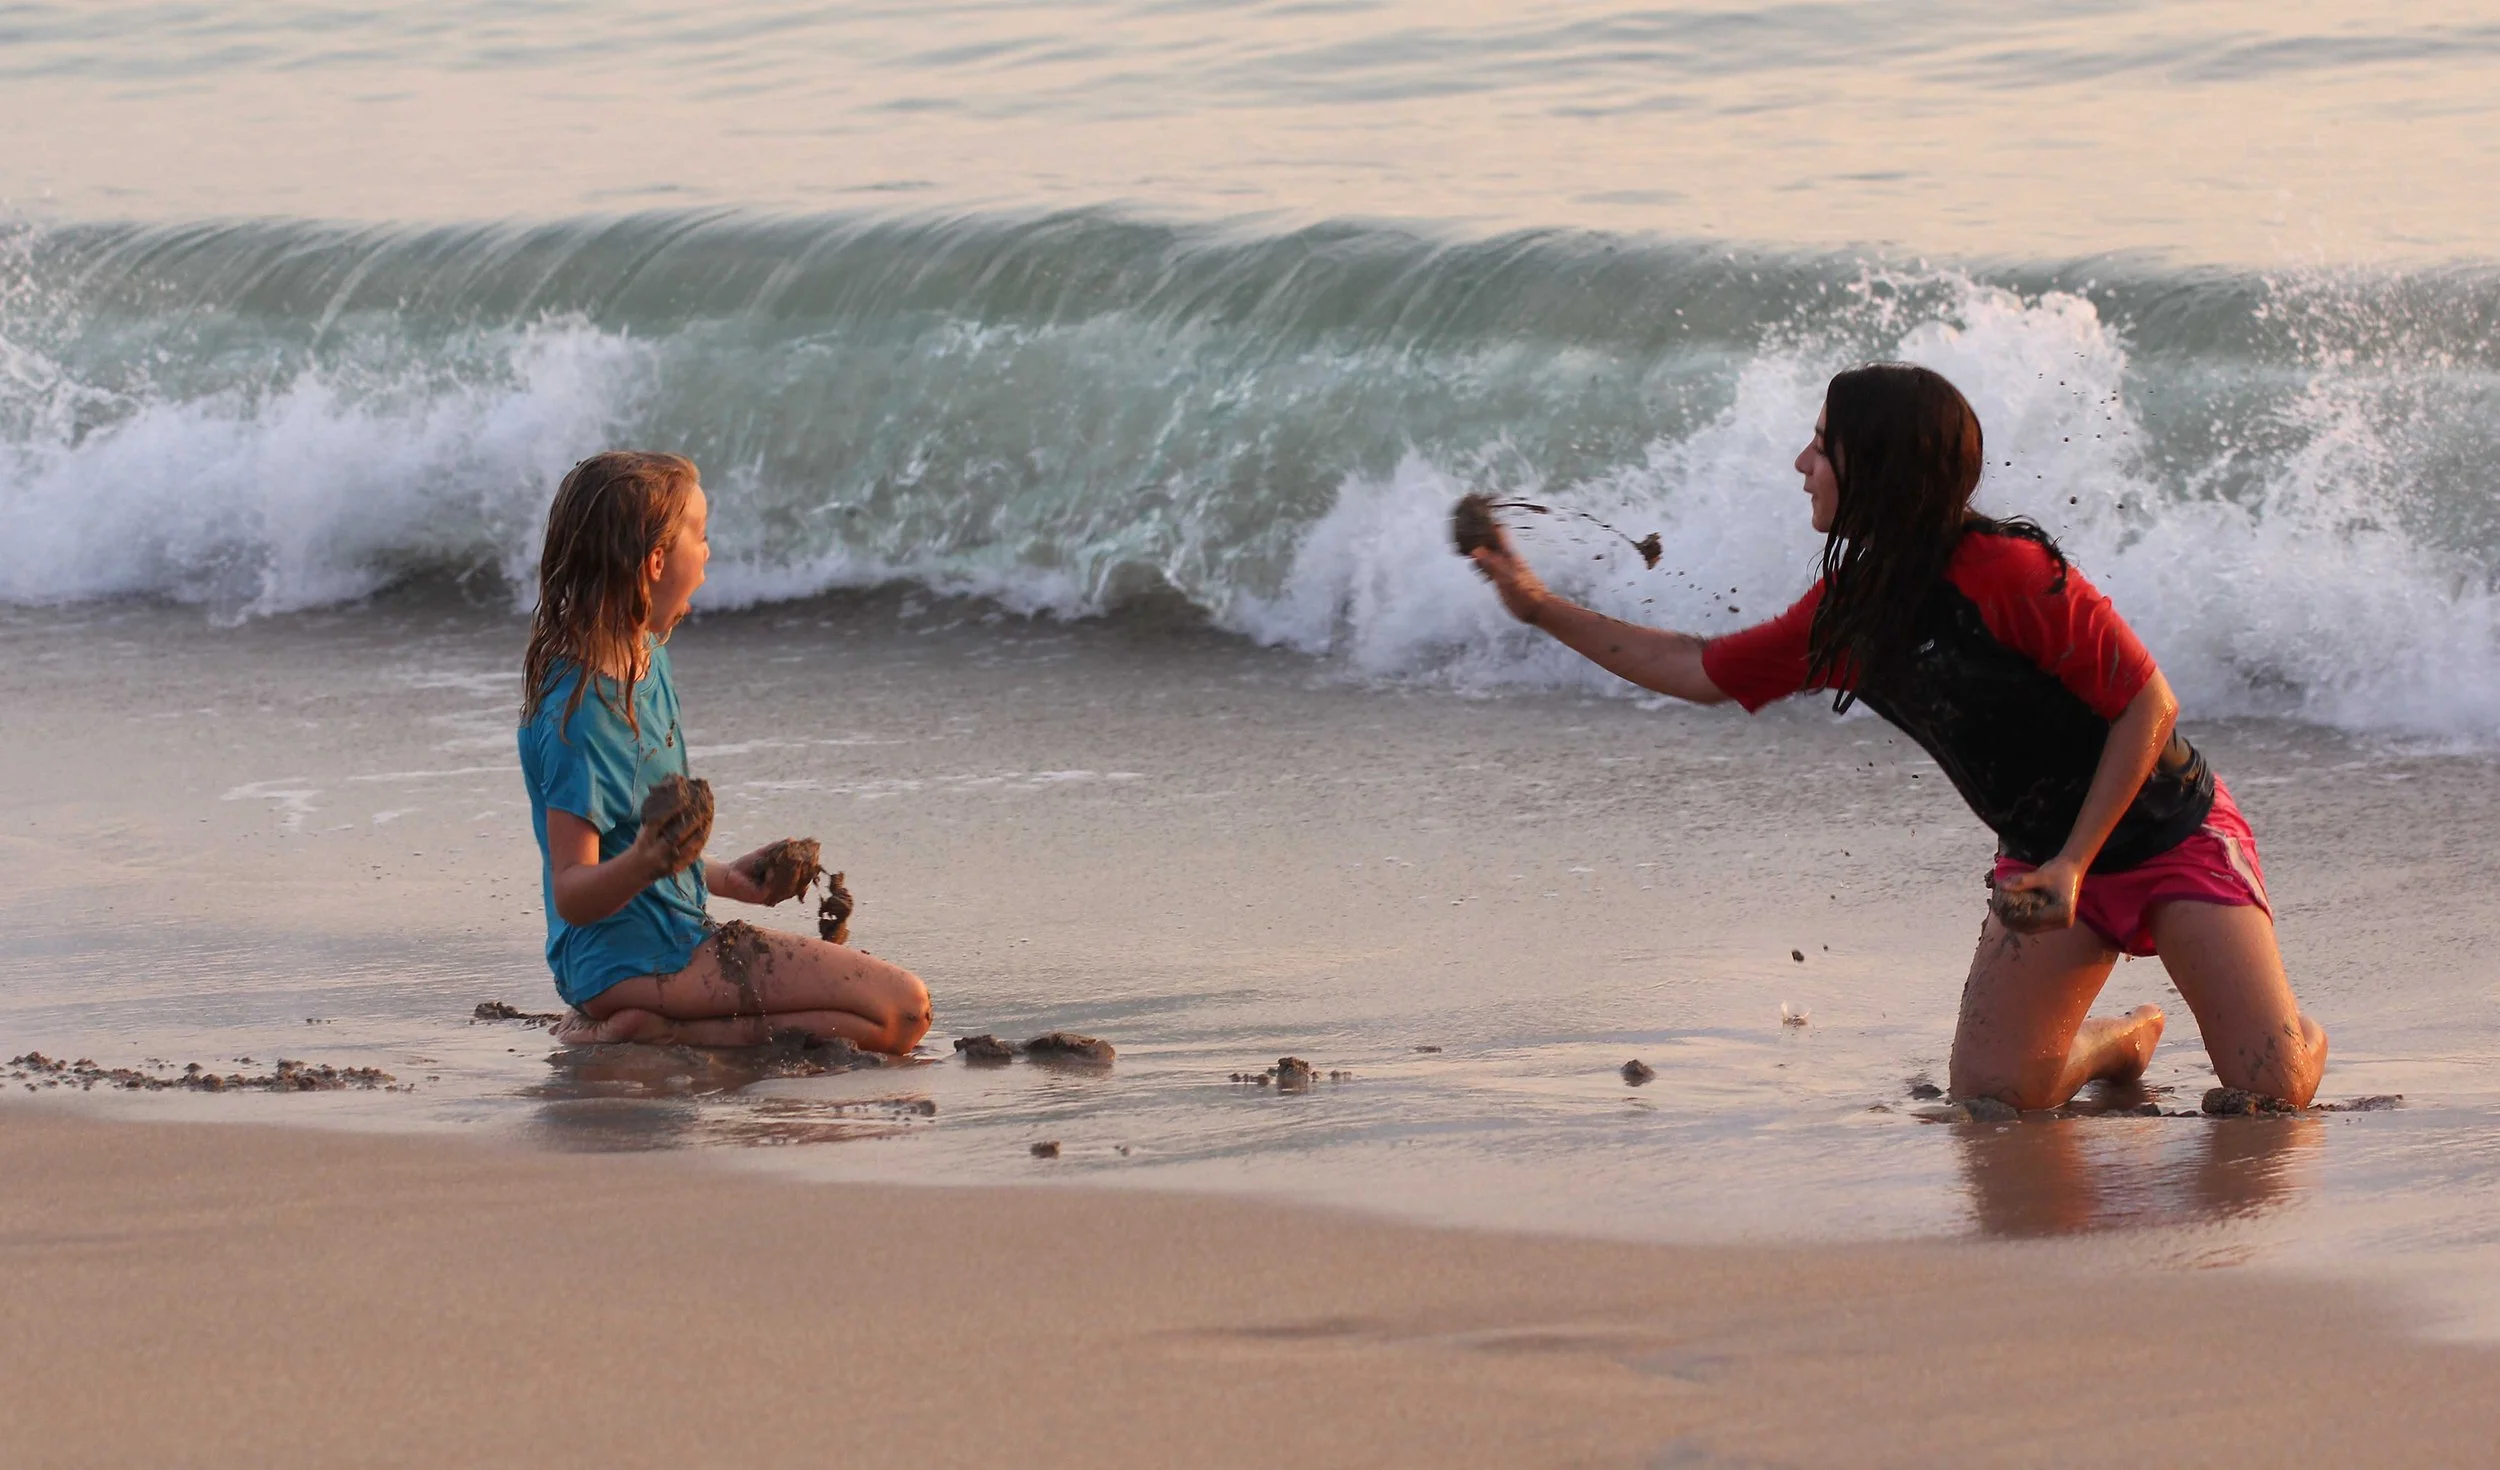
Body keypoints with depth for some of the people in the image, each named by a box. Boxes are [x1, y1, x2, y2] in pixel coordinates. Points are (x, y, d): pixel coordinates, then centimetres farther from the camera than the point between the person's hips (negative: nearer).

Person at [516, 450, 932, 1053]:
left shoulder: (647, 662, 8)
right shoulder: (581, 709, -22)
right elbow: (573, 896, -22)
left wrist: (721, 876, 32)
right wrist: (646, 863, -42)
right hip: (632, 958, -10)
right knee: (902, 1010, -15)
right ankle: (650, 1029, -13)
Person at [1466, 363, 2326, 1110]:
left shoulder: (2007, 574, -26)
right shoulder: (1845, 615, -3)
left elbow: (2148, 705, -21)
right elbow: (1702, 671, 8)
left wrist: (2073, 865, -23)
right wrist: (1542, 609, 5)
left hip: (2169, 833, -6)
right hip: (2044, 854, 6)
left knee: (2271, 1092, -15)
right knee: (1991, 1094, -12)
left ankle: (2297, 1031, 23)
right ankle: (2124, 1038, 20)